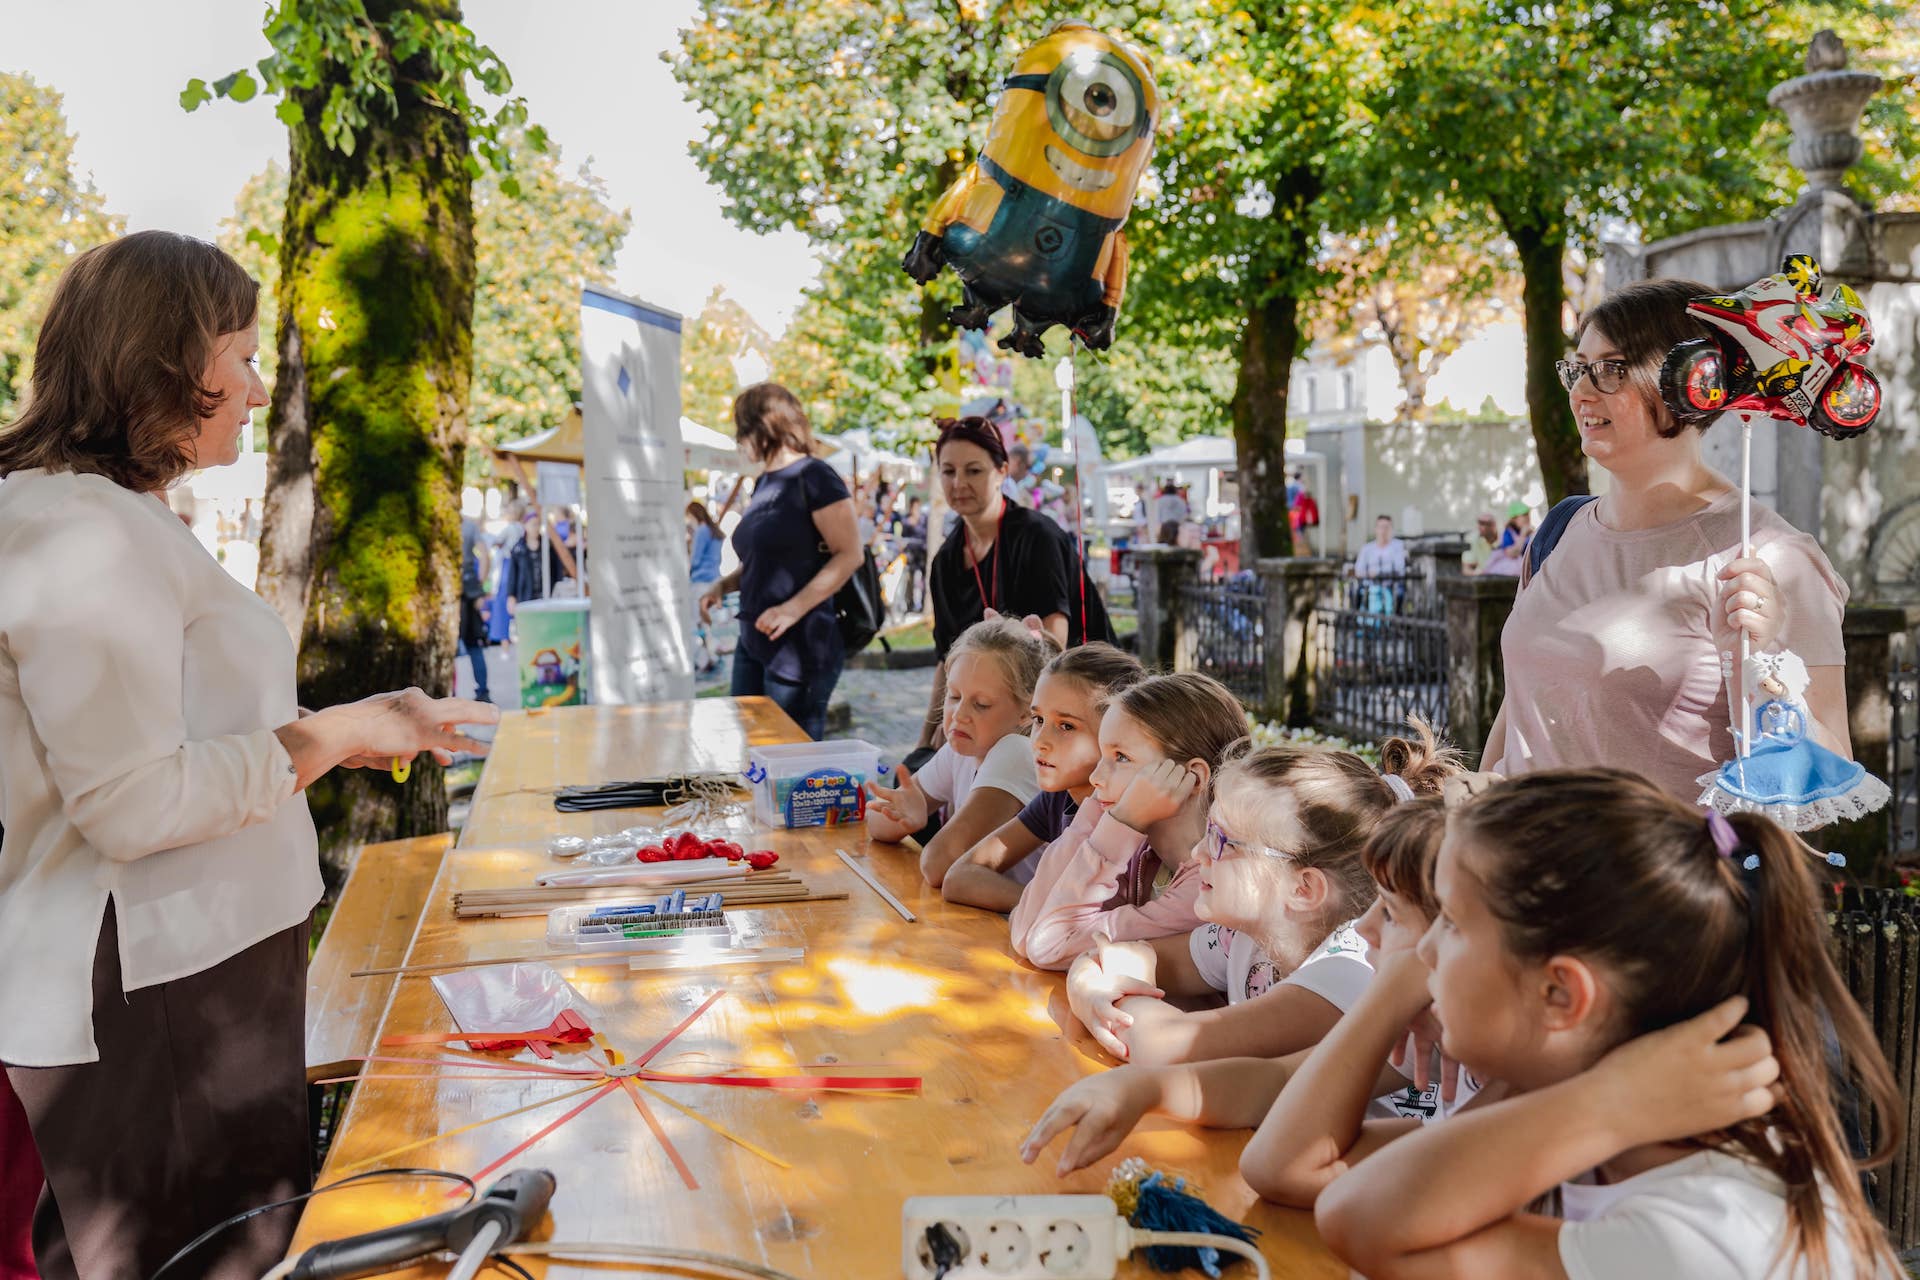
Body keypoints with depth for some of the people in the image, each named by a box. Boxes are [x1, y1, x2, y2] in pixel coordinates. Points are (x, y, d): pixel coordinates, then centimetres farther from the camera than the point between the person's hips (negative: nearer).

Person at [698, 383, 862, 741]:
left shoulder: (814, 477, -10)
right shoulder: (765, 483, 16)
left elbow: (850, 554, -16)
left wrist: (793, 608, -23)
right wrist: (724, 585, 8)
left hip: (801, 643, -8)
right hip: (754, 642, 8)